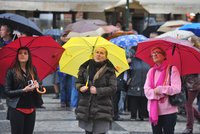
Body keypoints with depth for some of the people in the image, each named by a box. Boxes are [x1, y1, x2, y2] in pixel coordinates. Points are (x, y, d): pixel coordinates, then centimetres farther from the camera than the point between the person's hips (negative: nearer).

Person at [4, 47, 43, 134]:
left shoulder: (33, 70, 7)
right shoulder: (11, 71, -6)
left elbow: (37, 85, 17)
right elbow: (7, 92, -7)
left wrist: (37, 86, -7)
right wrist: (24, 90, -17)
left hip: (31, 110, 5)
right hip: (17, 110, -4)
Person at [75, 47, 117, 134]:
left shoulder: (109, 71, -2)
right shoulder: (85, 68, 7)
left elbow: (113, 88, -7)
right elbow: (78, 82, 15)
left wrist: (98, 91, -17)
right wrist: (80, 87, -8)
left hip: (102, 110, -3)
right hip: (86, 109, 3)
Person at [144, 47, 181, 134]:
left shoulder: (172, 69, -4)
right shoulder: (151, 71, 11)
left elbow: (177, 88, -13)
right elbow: (146, 90, 1)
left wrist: (160, 89, -16)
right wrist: (158, 94, -15)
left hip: (169, 111, -5)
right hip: (153, 110, 5)